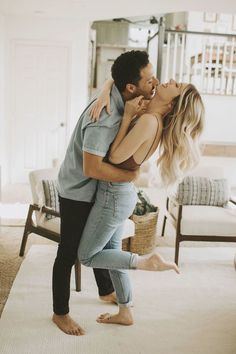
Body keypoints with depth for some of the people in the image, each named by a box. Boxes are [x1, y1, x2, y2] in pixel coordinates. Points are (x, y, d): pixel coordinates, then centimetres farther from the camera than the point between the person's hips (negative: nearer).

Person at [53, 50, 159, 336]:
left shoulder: (120, 99, -5)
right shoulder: (105, 116, -34)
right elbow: (92, 167, -37)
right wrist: (131, 176, -23)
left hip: (95, 189, 9)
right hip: (76, 192, -9)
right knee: (69, 253, 6)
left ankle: (106, 291, 46)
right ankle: (60, 313, 25)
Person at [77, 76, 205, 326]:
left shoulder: (148, 121, -25)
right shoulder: (154, 119, 1)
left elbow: (115, 157, -21)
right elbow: (117, 79, 11)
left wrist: (128, 116, -19)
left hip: (114, 196, -9)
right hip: (121, 193, 9)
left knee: (87, 257, 8)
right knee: (112, 252, 20)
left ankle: (147, 262, 3)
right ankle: (125, 313, 33)